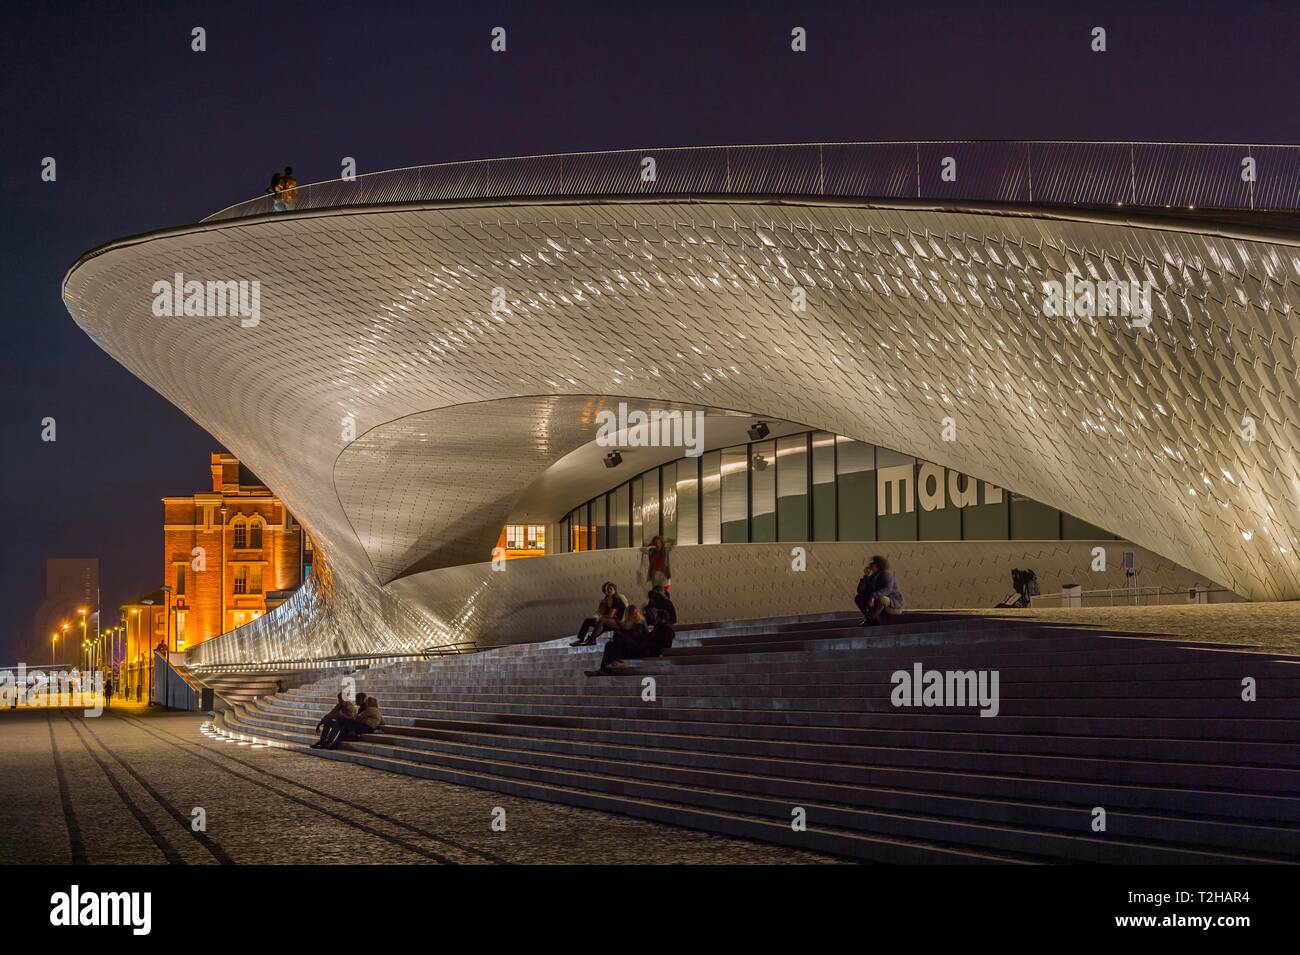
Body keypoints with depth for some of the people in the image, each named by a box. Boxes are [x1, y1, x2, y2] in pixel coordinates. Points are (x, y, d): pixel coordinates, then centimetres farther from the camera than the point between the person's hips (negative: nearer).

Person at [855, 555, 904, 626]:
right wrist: (865, 576, -7)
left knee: (879, 598, -39)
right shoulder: (872, 577, 8)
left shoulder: (886, 574, -14)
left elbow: (887, 589, -32)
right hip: (883, 608, 8)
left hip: (894, 607, -8)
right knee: (858, 598, 2)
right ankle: (873, 619, -12)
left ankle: (869, 619, -19)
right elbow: (860, 591, 1)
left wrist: (873, 596, -43)